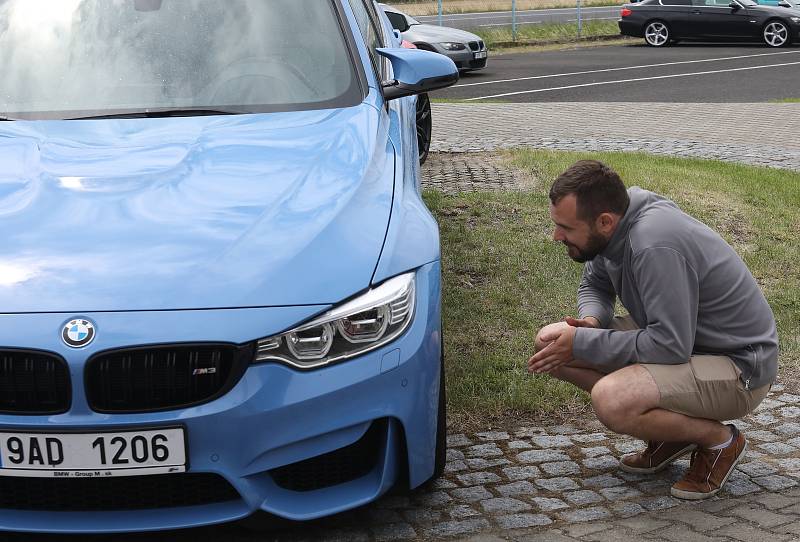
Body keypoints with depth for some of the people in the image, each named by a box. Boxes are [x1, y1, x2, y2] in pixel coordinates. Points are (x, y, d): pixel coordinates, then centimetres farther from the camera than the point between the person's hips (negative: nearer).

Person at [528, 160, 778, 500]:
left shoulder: (655, 246, -31)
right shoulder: (613, 227, -4)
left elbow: (670, 345, -31)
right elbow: (594, 286, 15)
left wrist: (583, 344, -23)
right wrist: (590, 322, -9)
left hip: (738, 367, -9)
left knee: (610, 401, -34)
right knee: (549, 343, -1)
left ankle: (719, 440, -4)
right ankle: (670, 431, 8)